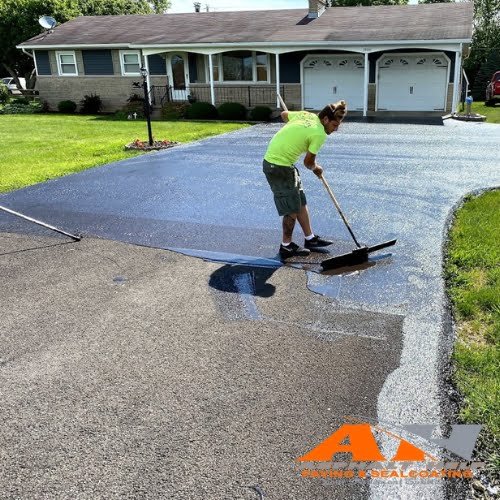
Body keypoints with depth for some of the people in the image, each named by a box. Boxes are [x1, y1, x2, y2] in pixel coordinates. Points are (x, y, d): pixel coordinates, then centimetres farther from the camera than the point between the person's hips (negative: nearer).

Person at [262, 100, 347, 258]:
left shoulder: (306, 115, 6)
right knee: (292, 208, 0)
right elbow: (308, 162, -9)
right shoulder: (319, 134, -17)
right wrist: (316, 169, 13)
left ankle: (310, 238, 26)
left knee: (301, 202, 16)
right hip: (279, 167, -10)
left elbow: (284, 114, 25)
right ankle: (286, 246, 15)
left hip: (272, 159, 10)